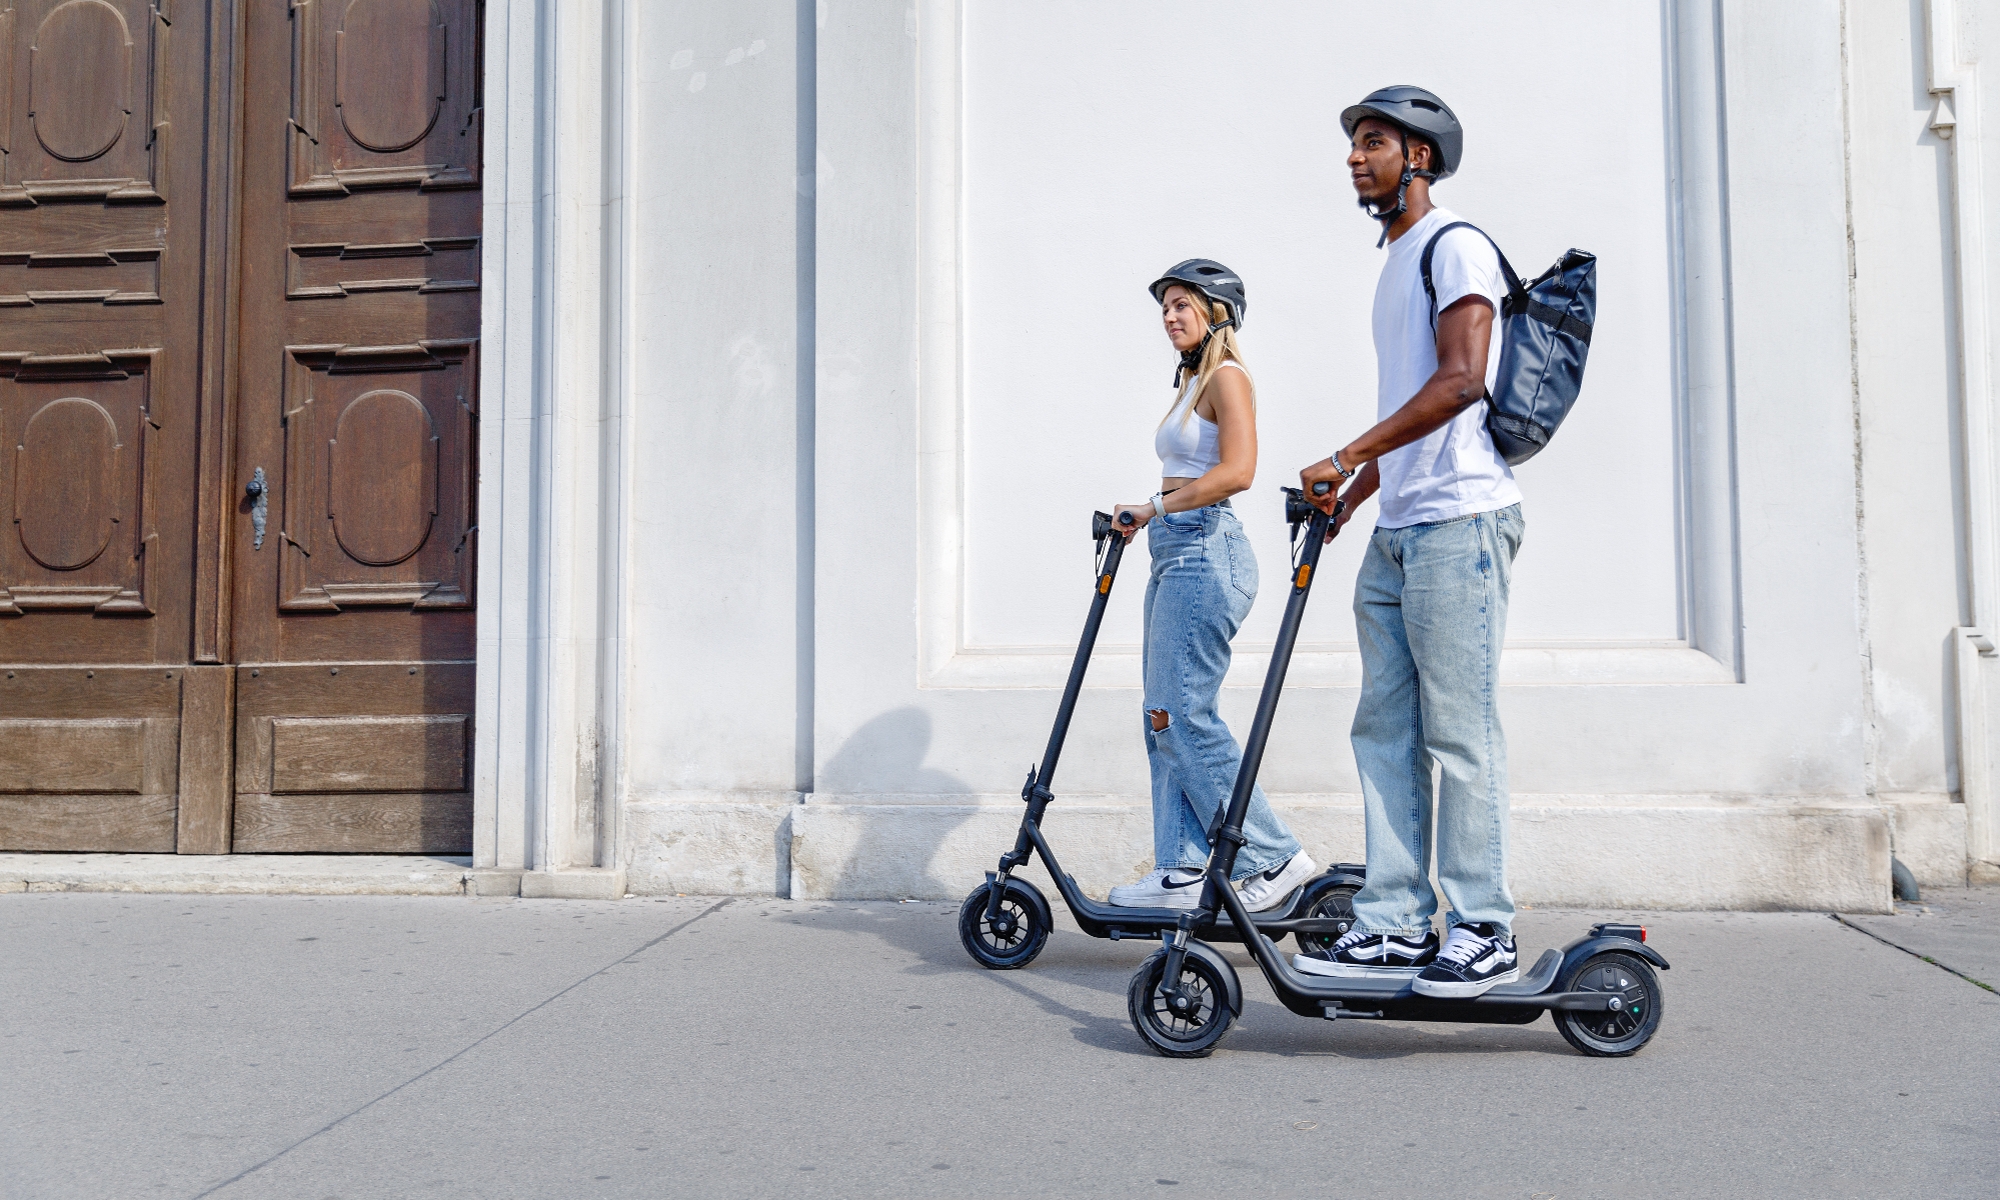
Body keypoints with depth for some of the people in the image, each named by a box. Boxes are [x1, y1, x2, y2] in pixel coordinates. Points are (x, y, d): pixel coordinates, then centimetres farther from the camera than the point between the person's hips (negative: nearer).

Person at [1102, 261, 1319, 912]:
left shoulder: (1226, 377, -7)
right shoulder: (1189, 382, 21)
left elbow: (1237, 470, -20)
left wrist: (1154, 508, -19)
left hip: (1204, 550, -10)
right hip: (1176, 555, 10)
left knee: (1184, 714, -11)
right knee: (1165, 715, 7)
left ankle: (1274, 858, -4)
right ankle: (1182, 871, 10)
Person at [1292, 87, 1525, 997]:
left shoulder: (1456, 247, -5)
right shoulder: (1395, 263, 23)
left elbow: (1462, 381, -18)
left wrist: (1347, 457, -20)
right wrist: (1350, 494, 19)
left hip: (1458, 521, -9)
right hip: (1395, 531, 10)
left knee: (1459, 733, -7)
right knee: (1385, 729, 6)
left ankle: (1482, 932, 0)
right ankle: (1395, 926, 10)